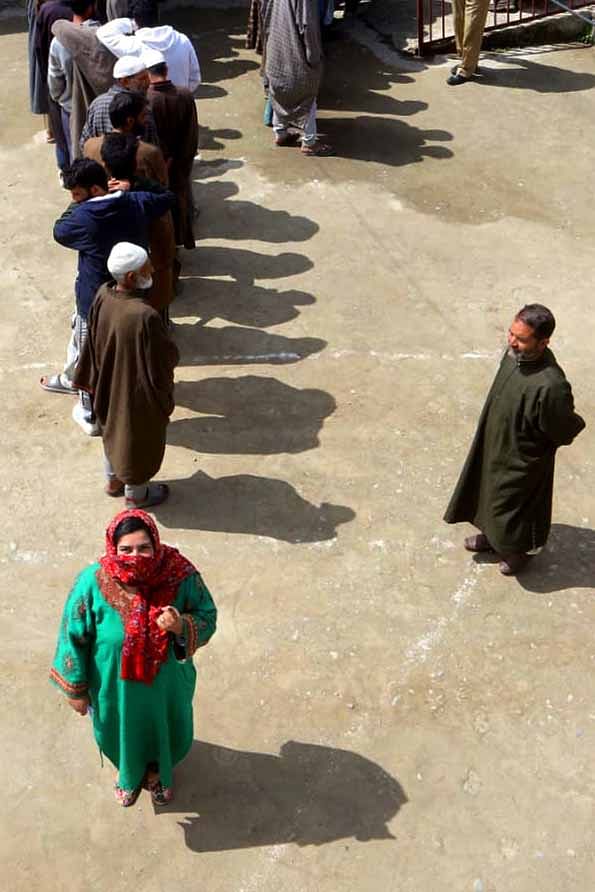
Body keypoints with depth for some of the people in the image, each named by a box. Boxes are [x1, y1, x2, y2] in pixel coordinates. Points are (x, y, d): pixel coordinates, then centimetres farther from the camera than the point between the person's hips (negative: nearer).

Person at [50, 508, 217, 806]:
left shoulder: (181, 575, -27)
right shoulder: (93, 583, -29)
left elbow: (207, 617, -12)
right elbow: (73, 636, -14)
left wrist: (182, 626, -35)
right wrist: (75, 690, -5)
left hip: (166, 682, 1)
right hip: (116, 685, -1)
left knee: (165, 727, 29)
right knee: (122, 731, 29)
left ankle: (157, 770, 65)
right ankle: (129, 772, 65)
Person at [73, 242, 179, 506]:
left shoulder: (102, 296, -17)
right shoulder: (144, 316, -38)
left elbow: (92, 344, -2)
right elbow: (163, 359, -24)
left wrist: (90, 381, 12)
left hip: (109, 385, 6)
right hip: (137, 391, -6)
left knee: (115, 429, 30)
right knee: (137, 439, 19)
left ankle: (113, 480, 52)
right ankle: (136, 494, 42)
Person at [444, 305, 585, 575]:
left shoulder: (551, 385, -39)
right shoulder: (515, 353, -16)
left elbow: (564, 432, -22)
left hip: (522, 458, -7)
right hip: (494, 444, 7)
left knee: (515, 506, 18)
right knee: (488, 490, 29)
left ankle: (521, 551, 48)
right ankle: (491, 536, 57)